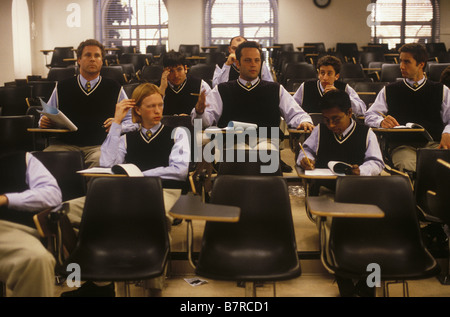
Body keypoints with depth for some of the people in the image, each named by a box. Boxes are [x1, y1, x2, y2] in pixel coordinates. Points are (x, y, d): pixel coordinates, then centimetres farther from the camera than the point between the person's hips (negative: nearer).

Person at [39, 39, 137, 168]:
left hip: (100, 145, -1)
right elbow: (47, 116, 27)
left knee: (100, 159, -37)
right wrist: (44, 122, 3)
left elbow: (132, 120, 9)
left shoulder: (114, 89, 13)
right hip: (65, 144, 2)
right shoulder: (62, 88, 18)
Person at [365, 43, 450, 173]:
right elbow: (370, 116, 16)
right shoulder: (389, 90, 23)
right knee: (407, 166, -38)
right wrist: (382, 122, -8)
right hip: (402, 145, -1)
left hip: (434, 144, 1)